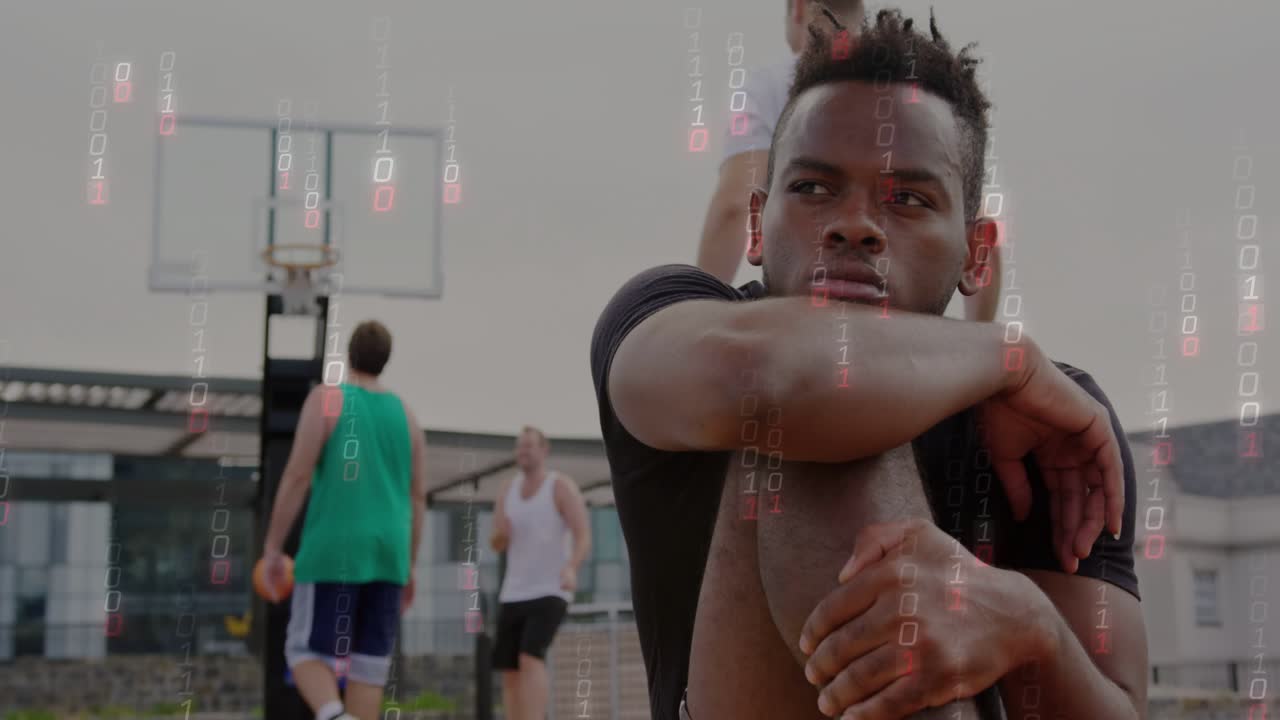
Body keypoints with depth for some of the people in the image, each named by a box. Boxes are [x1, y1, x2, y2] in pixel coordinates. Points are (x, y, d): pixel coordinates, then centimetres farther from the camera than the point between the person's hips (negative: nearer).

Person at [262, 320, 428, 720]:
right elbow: (418, 497, 12)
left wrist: (272, 548, -3)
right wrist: (409, 565, 19)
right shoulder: (405, 413, 12)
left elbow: (297, 476, -9)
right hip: (387, 553, 4)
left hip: (332, 552, -4)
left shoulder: (326, 398, -3)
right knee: (368, 663, 7)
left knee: (308, 652, 4)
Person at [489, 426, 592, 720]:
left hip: (551, 593, -6)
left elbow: (584, 537, -14)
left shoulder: (562, 486, -6)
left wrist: (571, 568, -35)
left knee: (531, 658, -25)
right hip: (513, 594, 6)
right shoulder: (508, 489, 12)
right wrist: (501, 534, -13)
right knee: (509, 671, 2)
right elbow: (497, 545, 13)